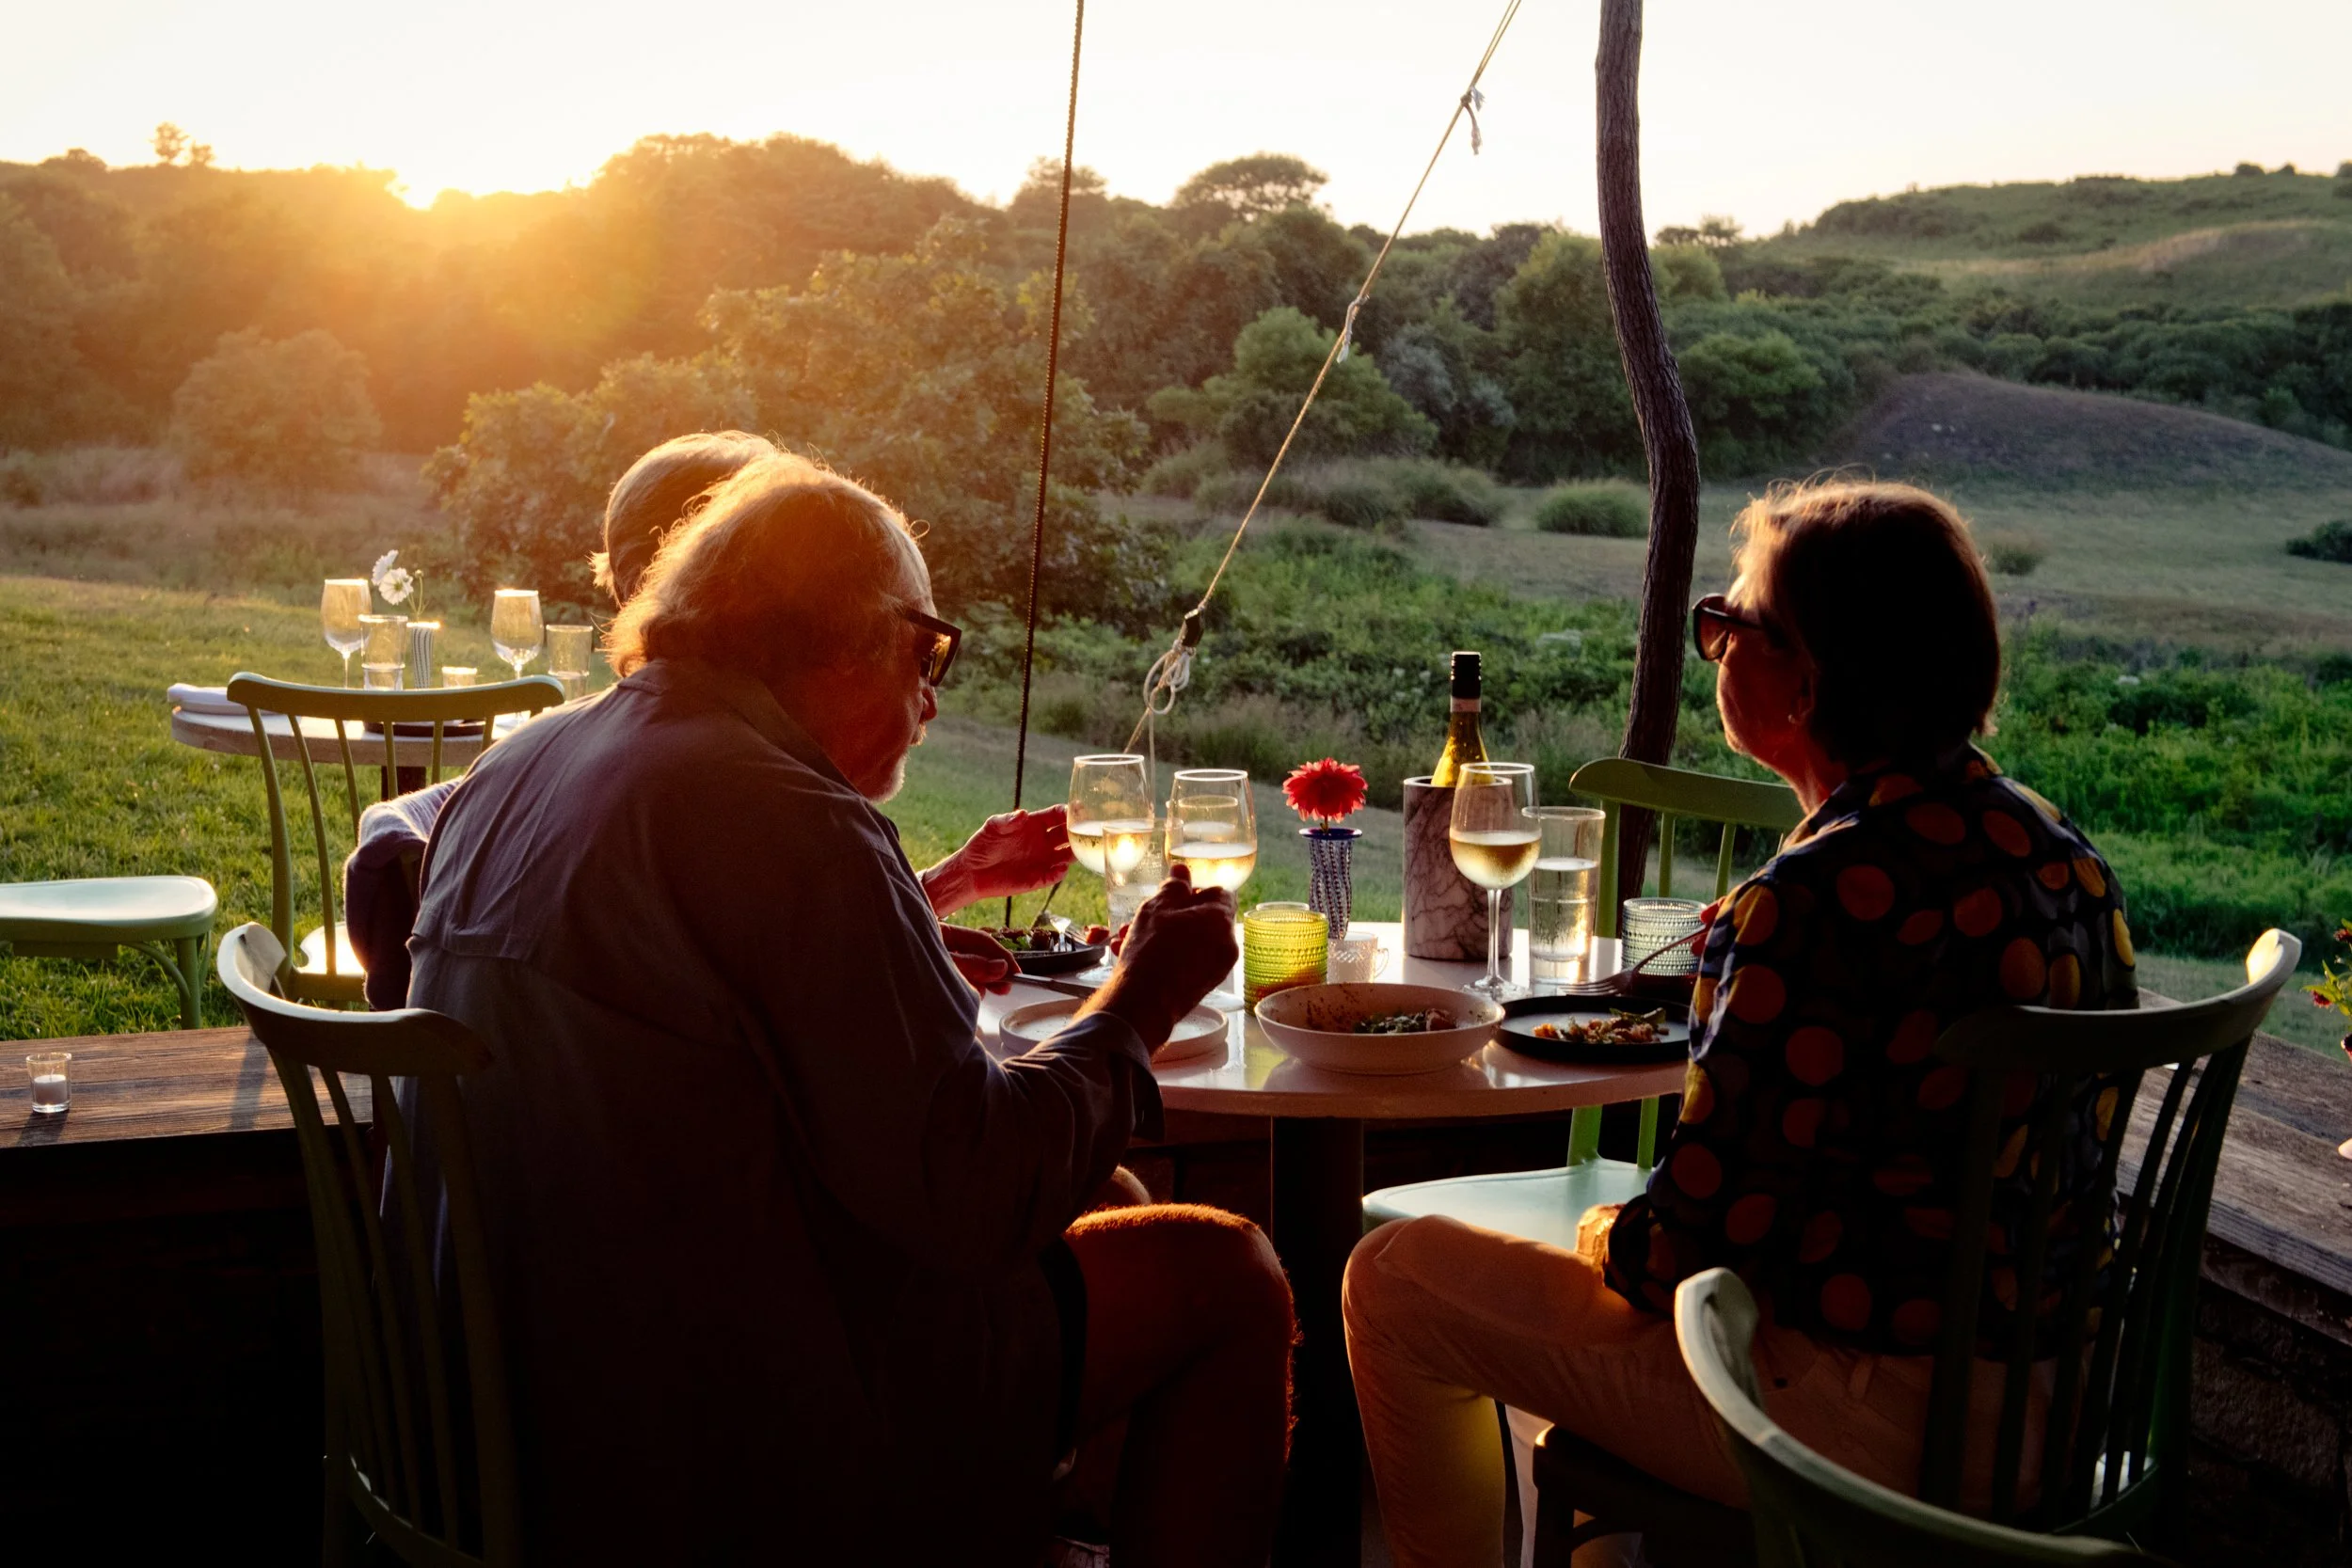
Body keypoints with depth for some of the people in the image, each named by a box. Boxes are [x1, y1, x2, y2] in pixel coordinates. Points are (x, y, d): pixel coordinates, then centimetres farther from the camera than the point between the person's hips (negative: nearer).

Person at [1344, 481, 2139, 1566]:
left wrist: (1605, 1241, 2)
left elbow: (1700, 1229, -21)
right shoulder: (2058, 853, 2)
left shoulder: (1823, 896, -26)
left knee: (1398, 1280, 2)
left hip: (1873, 1425, -9)